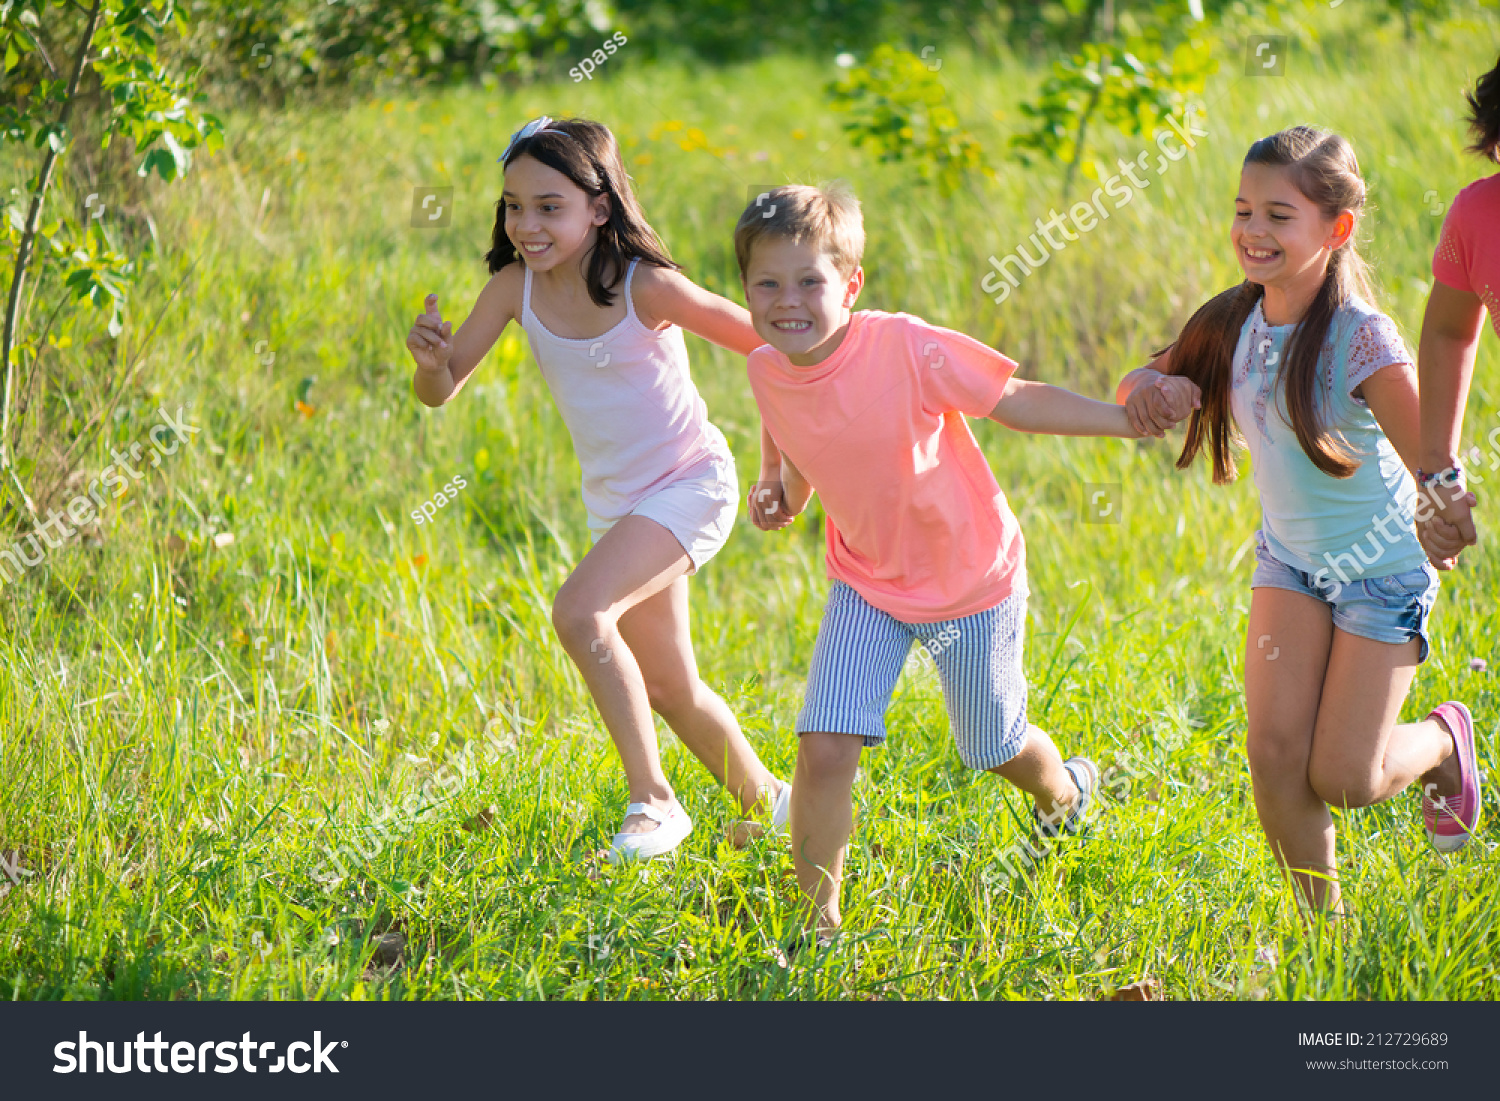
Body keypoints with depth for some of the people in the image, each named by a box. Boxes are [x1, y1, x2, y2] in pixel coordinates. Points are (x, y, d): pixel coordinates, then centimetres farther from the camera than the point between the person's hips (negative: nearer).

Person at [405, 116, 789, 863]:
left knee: (580, 611, -28)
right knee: (667, 689, 16)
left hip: (690, 484, -7)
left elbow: (764, 342, -15)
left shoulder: (646, 288, -23)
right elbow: (442, 392, -9)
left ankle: (653, 802, -18)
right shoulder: (516, 288, -9)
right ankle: (766, 802, 40)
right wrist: (430, 361, -32)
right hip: (616, 502, 7)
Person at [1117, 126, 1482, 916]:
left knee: (1342, 779, -2)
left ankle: (1443, 742, 31)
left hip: (1383, 569, -5)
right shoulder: (1235, 324, -9)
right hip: (1290, 559, 5)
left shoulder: (1359, 338, -27)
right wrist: (1146, 385, -16)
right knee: (1274, 752, -7)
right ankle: (1321, 915, 14)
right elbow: (1149, 383, 4)